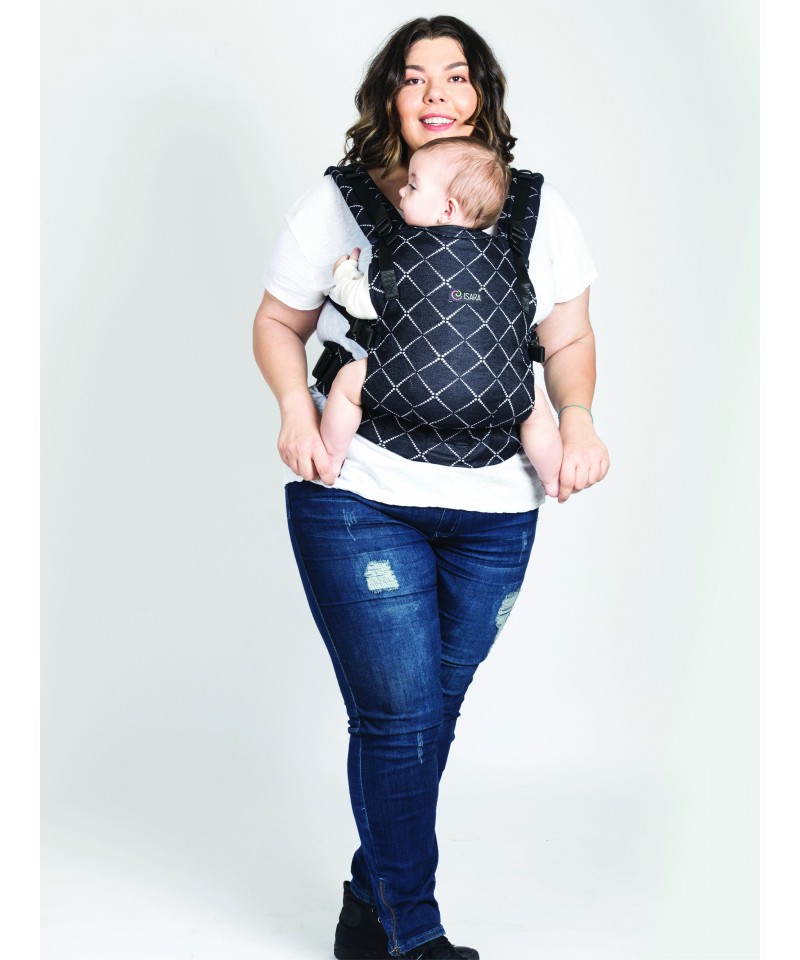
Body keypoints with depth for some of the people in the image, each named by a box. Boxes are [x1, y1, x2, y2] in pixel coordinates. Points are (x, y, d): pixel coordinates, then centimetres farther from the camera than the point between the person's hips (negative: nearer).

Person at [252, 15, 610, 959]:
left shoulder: (535, 206, 9)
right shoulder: (339, 202, 3)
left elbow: (568, 337, 13)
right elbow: (278, 324, 11)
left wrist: (578, 417, -6)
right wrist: (296, 405, -8)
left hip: (494, 510, 3)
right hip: (358, 498, -3)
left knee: (434, 707, 10)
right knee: (396, 713, -4)